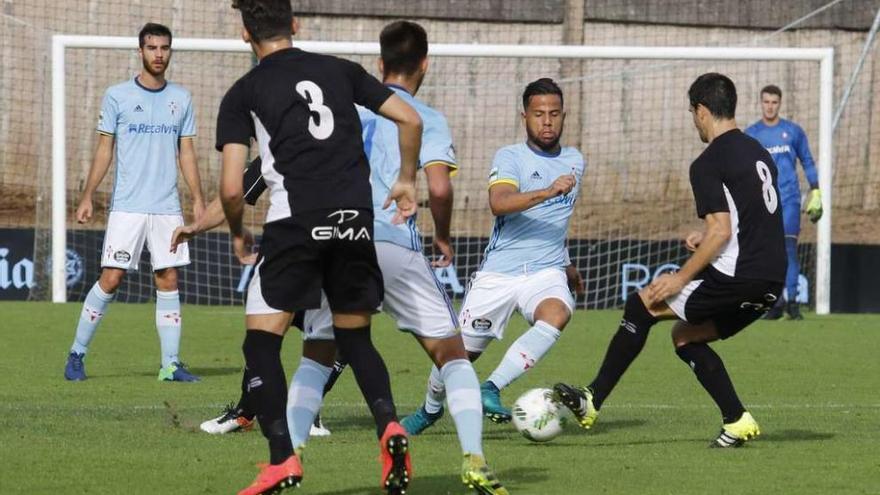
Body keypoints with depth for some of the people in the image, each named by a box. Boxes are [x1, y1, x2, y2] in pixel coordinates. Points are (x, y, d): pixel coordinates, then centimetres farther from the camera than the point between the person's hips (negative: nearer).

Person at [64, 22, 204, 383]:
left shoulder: (181, 99, 10)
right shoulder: (118, 96, 1)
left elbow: (187, 153, 13)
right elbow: (104, 150, 3)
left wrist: (198, 200, 6)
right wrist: (87, 197, -3)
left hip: (168, 208, 3)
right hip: (126, 207, -3)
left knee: (168, 280, 0)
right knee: (111, 278, -7)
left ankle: (171, 364, 2)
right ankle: (77, 354, 4)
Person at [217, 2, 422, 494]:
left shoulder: (243, 94, 5)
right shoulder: (340, 70, 14)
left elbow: (232, 188, -2)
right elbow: (411, 120, 11)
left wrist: (238, 233, 17)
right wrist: (407, 180, 25)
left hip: (295, 222, -4)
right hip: (356, 219, 4)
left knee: (262, 341, 5)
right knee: (356, 338, 18)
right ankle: (390, 426, -7)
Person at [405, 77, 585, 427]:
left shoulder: (574, 161, 14)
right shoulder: (510, 157, -3)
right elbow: (499, 203, -25)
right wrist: (548, 192, -36)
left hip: (546, 271, 3)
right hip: (497, 274, -3)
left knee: (556, 315, -32)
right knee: (461, 352, 4)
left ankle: (491, 389, -29)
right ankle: (431, 408, 35)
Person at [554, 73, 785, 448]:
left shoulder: (709, 163, -10)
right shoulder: (758, 152, 17)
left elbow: (721, 231, -18)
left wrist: (682, 278, -12)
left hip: (736, 276, -9)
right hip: (771, 281, 9)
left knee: (640, 307, 3)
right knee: (685, 336, 21)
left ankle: (592, 402, 3)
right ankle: (737, 421, 9)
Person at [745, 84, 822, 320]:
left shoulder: (793, 131, 7)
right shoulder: (750, 134, 8)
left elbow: (808, 163, 12)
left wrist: (816, 195, 5)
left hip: (789, 198, -1)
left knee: (788, 247, -10)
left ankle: (792, 299, -9)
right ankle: (776, 302, 6)